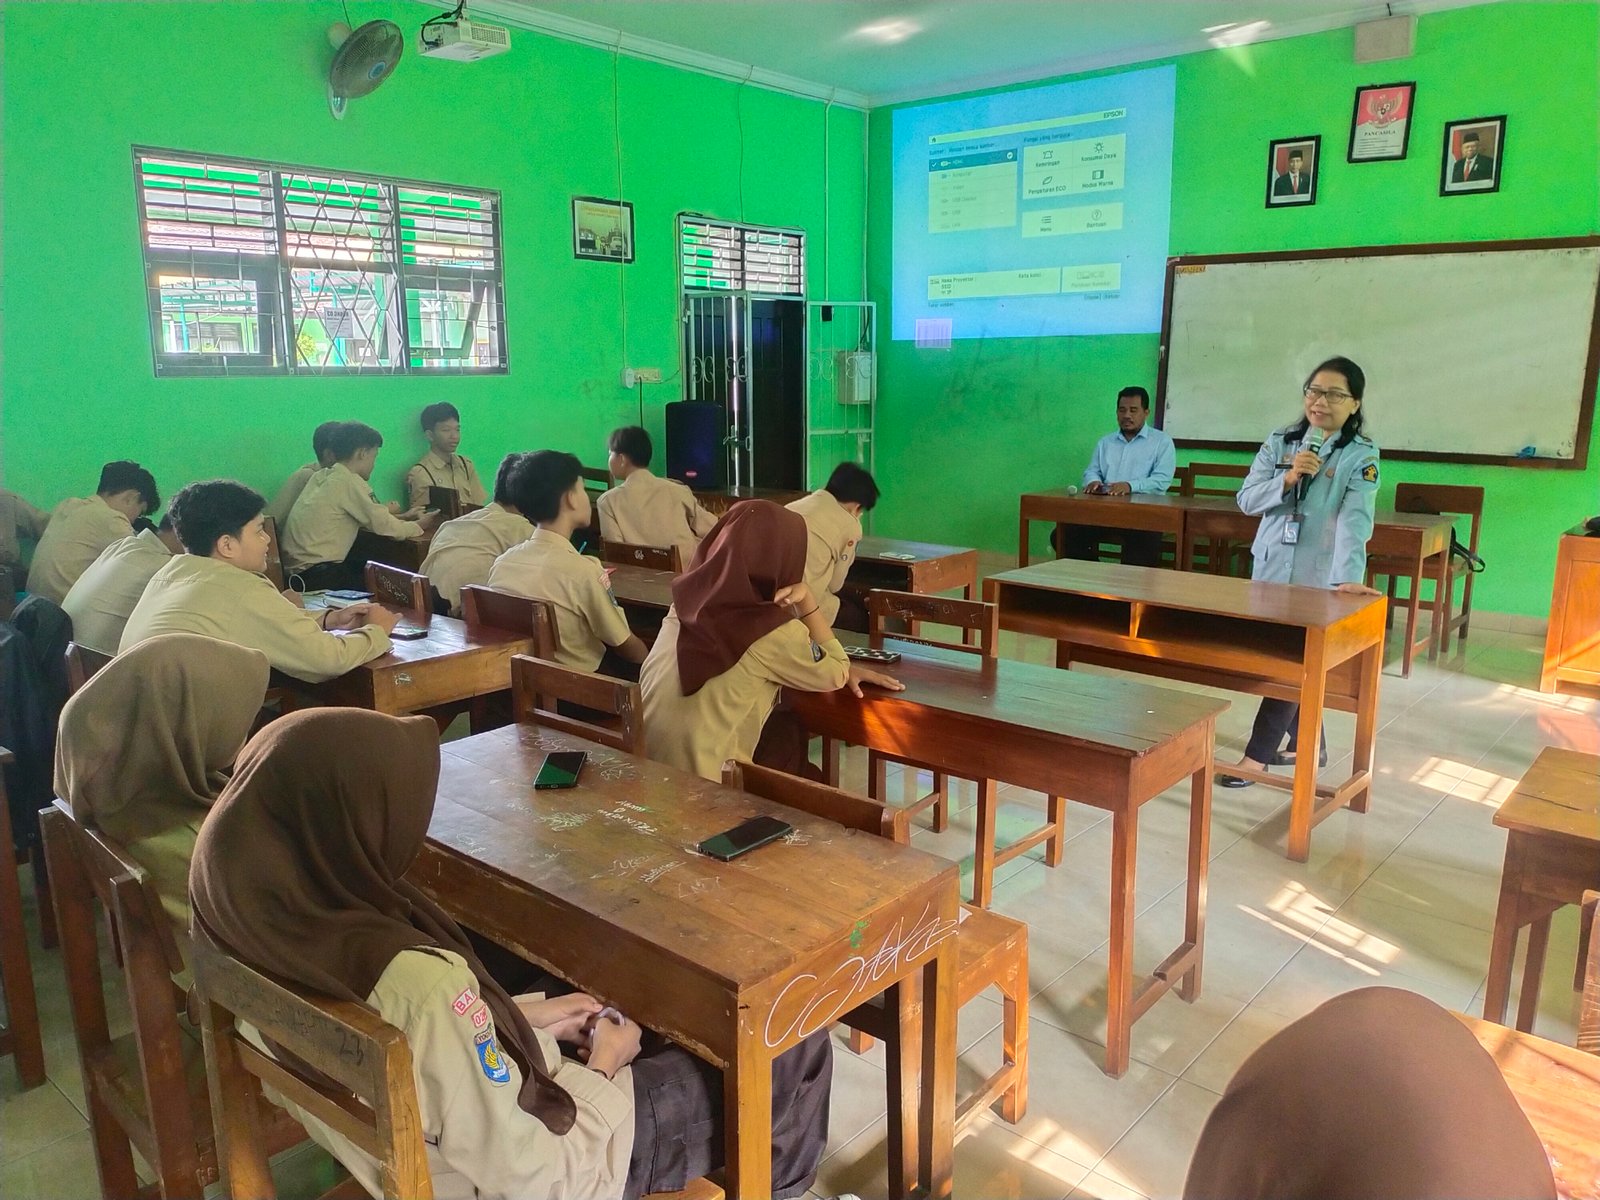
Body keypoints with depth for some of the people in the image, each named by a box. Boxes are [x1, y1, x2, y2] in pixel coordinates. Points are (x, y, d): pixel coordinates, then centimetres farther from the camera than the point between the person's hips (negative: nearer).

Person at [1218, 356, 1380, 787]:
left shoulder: (1362, 455, -7)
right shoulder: (1279, 443, 5)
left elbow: (1355, 519, -21)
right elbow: (1246, 500, 0)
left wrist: (1349, 577, -34)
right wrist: (1287, 480, -18)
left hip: (1319, 579, -4)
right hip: (1270, 569, 5)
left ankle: (1256, 756, 4)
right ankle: (1309, 744, 30)